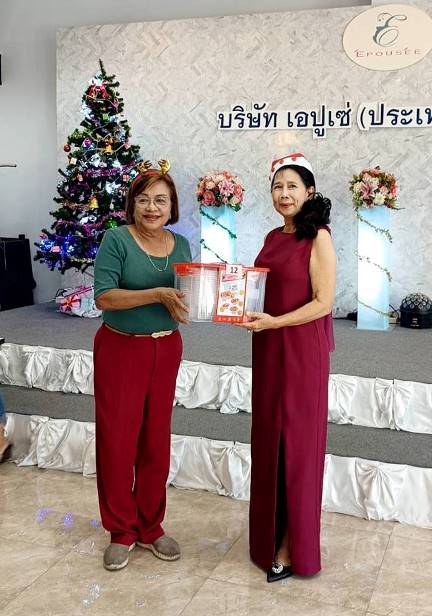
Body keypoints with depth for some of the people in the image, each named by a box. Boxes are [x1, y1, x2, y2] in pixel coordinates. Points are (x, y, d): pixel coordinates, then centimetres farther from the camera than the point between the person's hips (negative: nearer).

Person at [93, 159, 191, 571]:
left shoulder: (180, 244, 5)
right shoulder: (117, 239, -10)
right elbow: (103, 297, -18)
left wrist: (183, 301, -10)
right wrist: (157, 294, -26)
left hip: (166, 349, 4)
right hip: (121, 349, -4)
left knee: (156, 441, 11)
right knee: (117, 440, 3)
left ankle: (151, 527, 27)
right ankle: (121, 532, 20)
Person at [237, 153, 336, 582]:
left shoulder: (318, 239, -10)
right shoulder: (273, 238, 11)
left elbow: (323, 303, -15)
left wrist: (273, 322, -22)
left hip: (302, 348, -7)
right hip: (269, 349, 7)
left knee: (296, 441, 2)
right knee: (269, 439, 12)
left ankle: (294, 546, 16)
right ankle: (272, 532, 29)